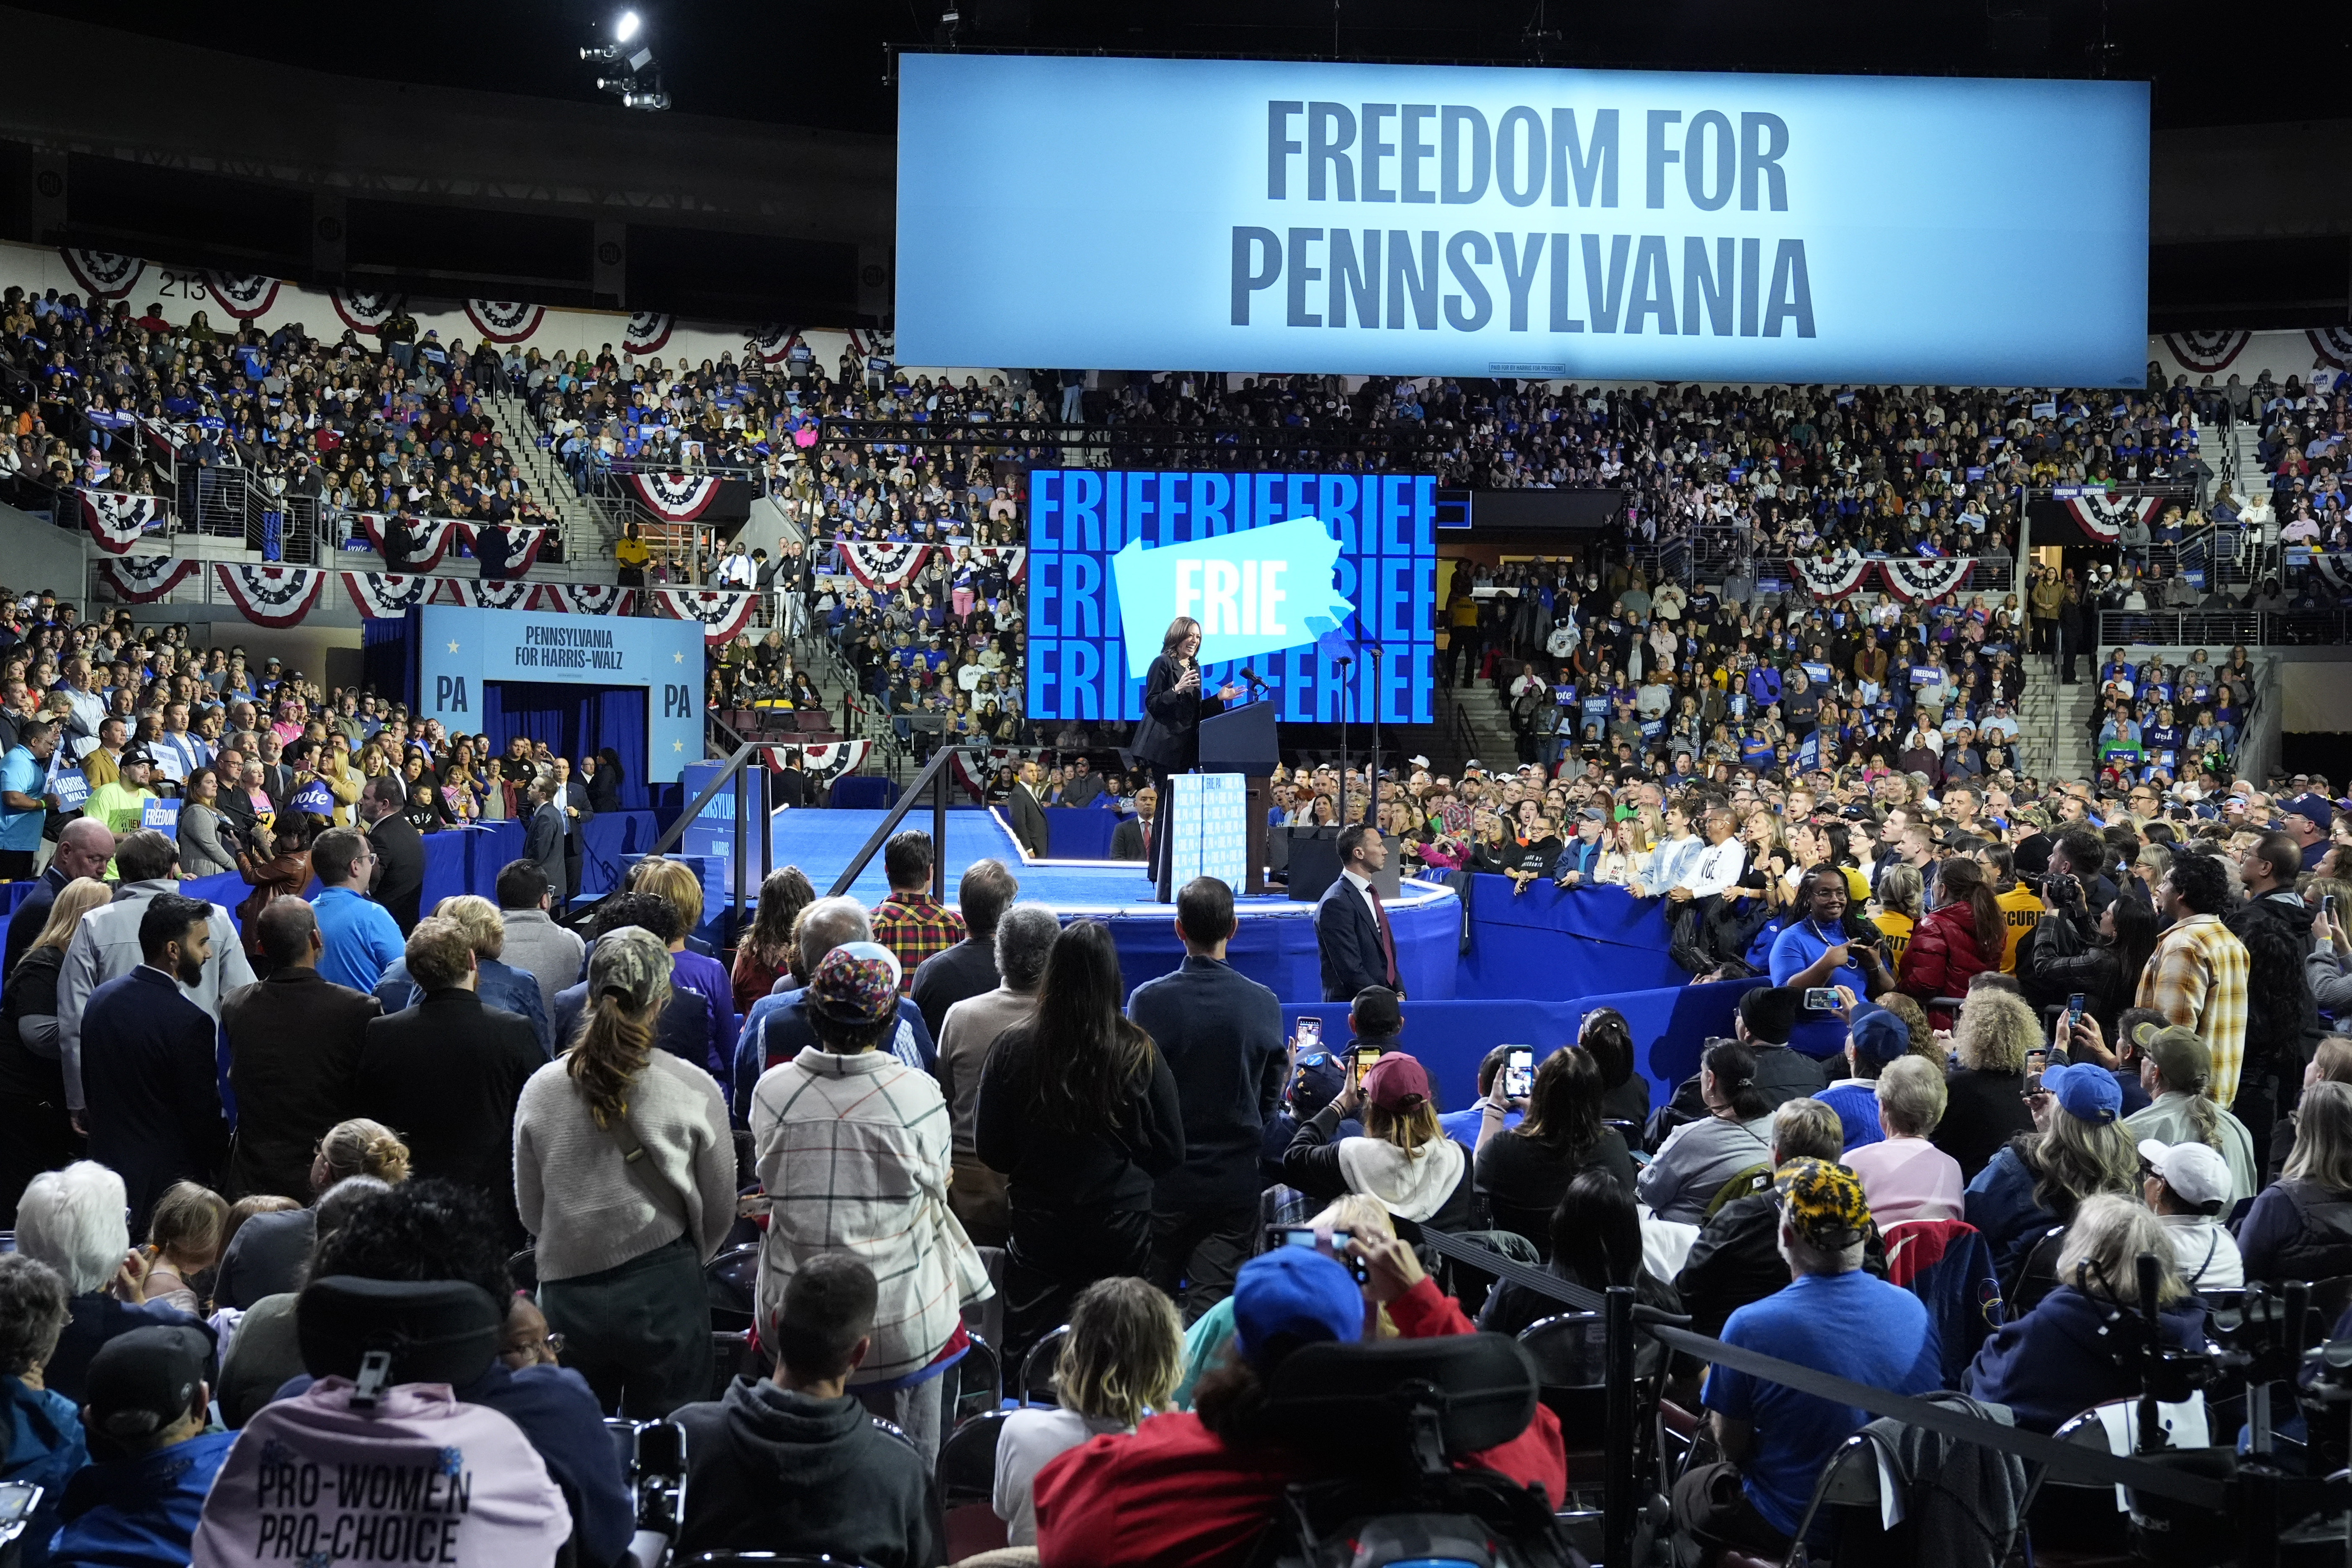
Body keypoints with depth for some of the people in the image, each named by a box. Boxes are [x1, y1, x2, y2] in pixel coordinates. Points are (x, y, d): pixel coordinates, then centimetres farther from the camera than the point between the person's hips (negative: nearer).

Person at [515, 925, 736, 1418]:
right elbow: (720, 1214, 3)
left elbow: (530, 1212, 8)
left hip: (567, 1298, 2)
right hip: (664, 1297, -2)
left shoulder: (540, 1089, -2)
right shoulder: (694, 1090, -8)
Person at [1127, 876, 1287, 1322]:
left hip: (1163, 1181, -1)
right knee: (1213, 1302, 2)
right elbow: (1271, 1096, 4)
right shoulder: (1264, 1004, -6)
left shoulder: (1148, 1000, -12)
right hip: (1236, 1180, 1)